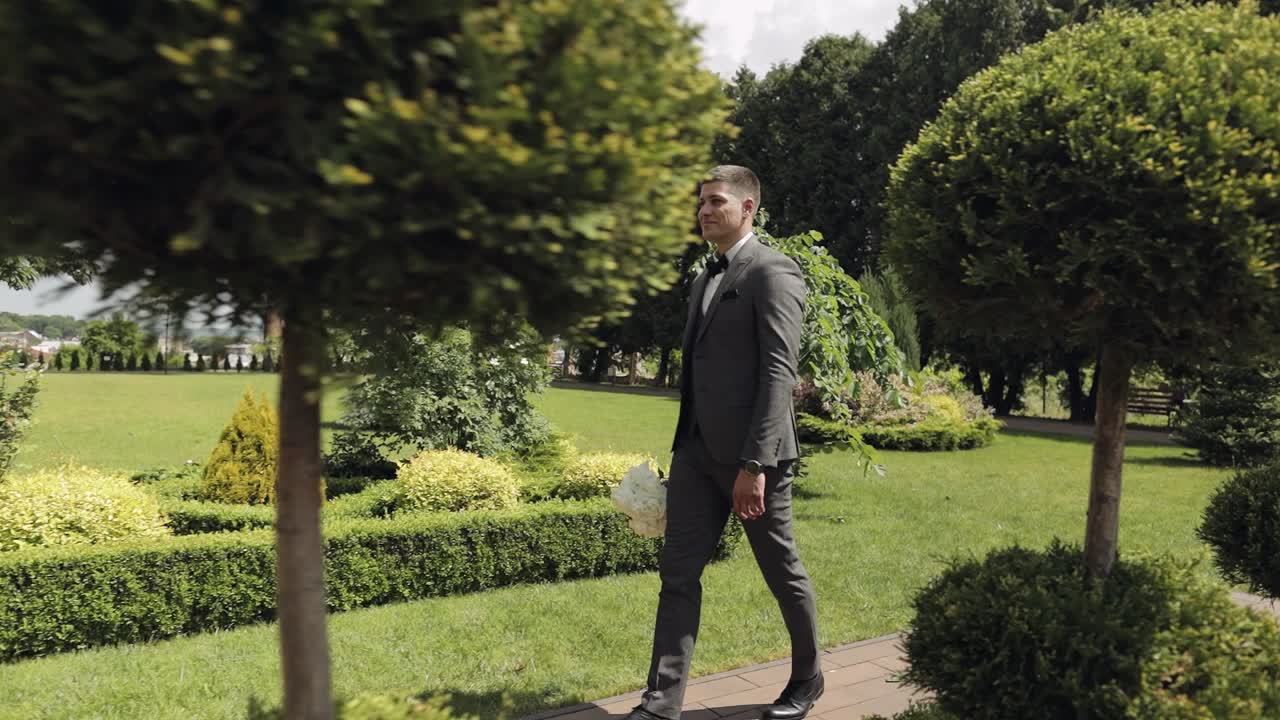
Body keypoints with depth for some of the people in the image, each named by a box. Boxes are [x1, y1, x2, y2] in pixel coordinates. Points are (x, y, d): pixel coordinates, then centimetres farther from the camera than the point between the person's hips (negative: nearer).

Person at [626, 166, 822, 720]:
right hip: (696, 450, 8)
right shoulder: (706, 279, 17)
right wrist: (685, 446, 16)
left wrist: (754, 464, -23)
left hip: (750, 452, -7)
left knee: (783, 572, 9)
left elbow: (778, 372, -17)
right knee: (678, 574, 3)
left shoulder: (773, 272, -10)